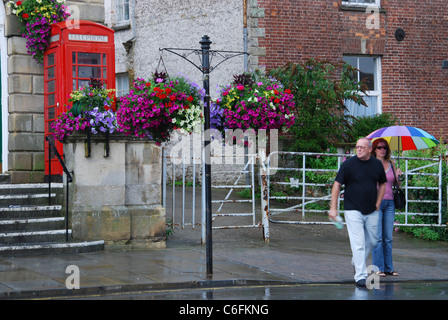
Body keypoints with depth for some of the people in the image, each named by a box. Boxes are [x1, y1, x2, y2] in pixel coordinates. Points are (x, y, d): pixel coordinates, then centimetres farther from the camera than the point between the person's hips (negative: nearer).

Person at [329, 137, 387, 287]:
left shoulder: (377, 164, 4)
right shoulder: (349, 164, -7)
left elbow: (382, 184, 17)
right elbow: (337, 185, -5)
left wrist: (377, 204, 8)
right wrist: (333, 208, -9)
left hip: (371, 211, 5)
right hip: (353, 210, -5)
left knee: (372, 240, 14)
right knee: (358, 243, -9)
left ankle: (357, 262, 39)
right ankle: (360, 276, -7)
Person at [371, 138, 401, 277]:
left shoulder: (391, 164, 13)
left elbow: (397, 185, 17)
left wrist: (398, 176, -1)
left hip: (389, 203, 4)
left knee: (388, 237, 6)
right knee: (377, 237, -6)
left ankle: (388, 268, 12)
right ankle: (378, 268, 0)